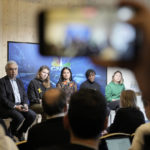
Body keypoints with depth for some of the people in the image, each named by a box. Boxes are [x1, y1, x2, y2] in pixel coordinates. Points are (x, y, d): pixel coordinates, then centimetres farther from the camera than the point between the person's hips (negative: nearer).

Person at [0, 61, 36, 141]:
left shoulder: (19, 81, 19)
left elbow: (24, 96, 16)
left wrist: (25, 104, -6)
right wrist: (15, 106, -21)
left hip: (20, 106, 7)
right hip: (7, 107, -6)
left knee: (32, 115, -17)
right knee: (19, 117, -32)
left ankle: (19, 133, 3)